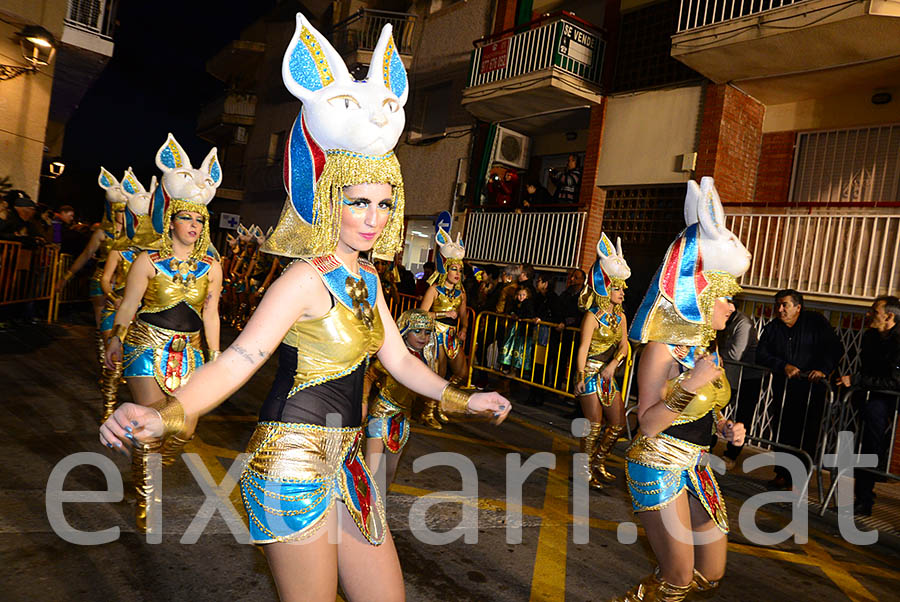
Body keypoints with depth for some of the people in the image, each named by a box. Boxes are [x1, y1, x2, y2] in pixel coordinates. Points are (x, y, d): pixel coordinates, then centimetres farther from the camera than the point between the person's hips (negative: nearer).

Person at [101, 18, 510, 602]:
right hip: (295, 462, -8)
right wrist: (163, 416, -43)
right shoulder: (307, 278, -16)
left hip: (345, 460, 8)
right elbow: (238, 359, -26)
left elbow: (399, 359, 17)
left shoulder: (365, 279, 8)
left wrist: (463, 399, 22)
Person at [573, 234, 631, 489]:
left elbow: (623, 345, 1)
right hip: (590, 373, -7)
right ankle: (585, 471, 13)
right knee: (594, 425, -2)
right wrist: (580, 377, -21)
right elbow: (583, 349, -15)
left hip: (608, 375, 7)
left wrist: (613, 365, -16)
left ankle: (598, 463, 28)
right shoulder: (593, 316, -12)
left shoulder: (620, 316, 8)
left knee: (618, 422, 10)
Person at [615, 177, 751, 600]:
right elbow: (648, 424, -22)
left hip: (696, 465, 9)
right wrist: (690, 385, -29)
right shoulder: (662, 350, -17)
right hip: (660, 466, -8)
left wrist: (726, 428, 4)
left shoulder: (705, 351, 9)